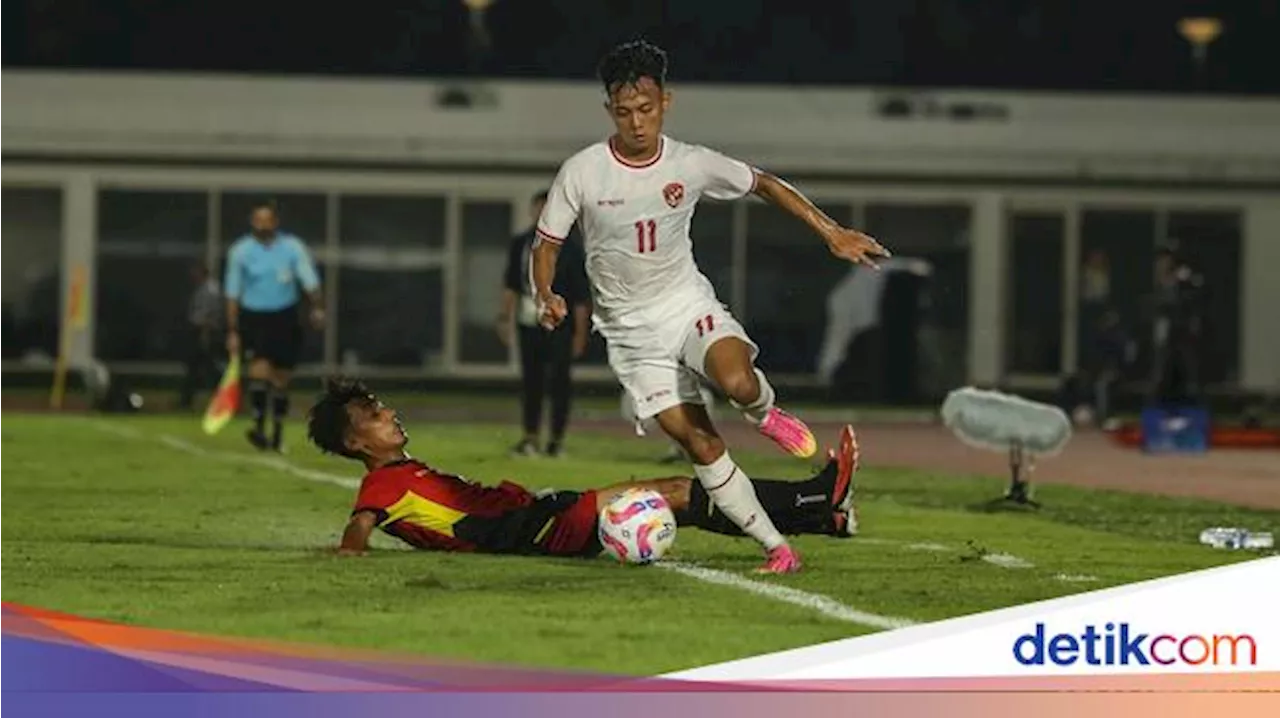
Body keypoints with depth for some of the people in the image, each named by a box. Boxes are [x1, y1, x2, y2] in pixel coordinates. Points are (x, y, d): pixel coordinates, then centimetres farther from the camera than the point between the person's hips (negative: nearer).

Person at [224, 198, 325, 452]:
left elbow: (310, 281, -10)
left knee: (281, 379, 6)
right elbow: (232, 294, 3)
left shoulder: (293, 248, -3)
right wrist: (233, 332, 1)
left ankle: (277, 434, 18)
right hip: (253, 317, -1)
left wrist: (318, 308, -28)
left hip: (284, 317, 1)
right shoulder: (240, 251, -2)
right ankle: (259, 427, -25)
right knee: (259, 368, -20)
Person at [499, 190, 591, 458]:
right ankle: (531, 437, 14)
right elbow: (511, 285, 15)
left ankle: (557, 438, 8)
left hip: (559, 325, -4)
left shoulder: (569, 250, -5)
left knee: (559, 381, -1)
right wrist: (506, 318, 8)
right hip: (529, 323, 4)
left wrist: (580, 333, -8)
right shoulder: (520, 245, 8)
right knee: (531, 380, 7)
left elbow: (581, 297, -5)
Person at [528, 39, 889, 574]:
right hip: (631, 328, 0)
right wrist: (546, 298, -22)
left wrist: (833, 234, 4)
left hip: (689, 305, 0)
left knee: (737, 382, -32)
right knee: (696, 440, -8)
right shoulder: (581, 173, -12)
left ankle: (766, 415, 6)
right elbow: (546, 244, -2)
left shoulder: (691, 164, -8)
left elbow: (763, 185, 8)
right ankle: (776, 546, 0)